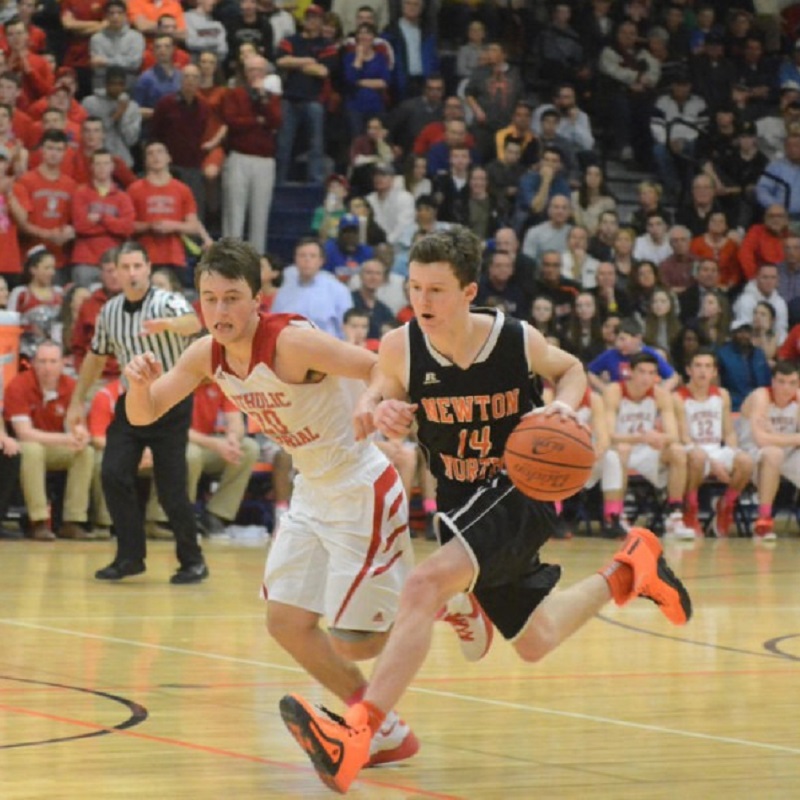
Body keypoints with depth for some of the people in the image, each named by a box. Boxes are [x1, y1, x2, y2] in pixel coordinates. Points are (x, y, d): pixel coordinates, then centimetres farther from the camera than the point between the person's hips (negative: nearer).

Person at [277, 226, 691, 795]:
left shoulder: (517, 341, -16)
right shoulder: (401, 348, -13)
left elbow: (571, 370, 7)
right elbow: (371, 406, 4)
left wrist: (565, 405, -16)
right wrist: (377, 413, -21)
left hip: (520, 493, -5)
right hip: (460, 502, 5)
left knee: (425, 586, -31)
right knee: (535, 644, 20)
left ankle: (355, 736, -39)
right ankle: (629, 569, 47)